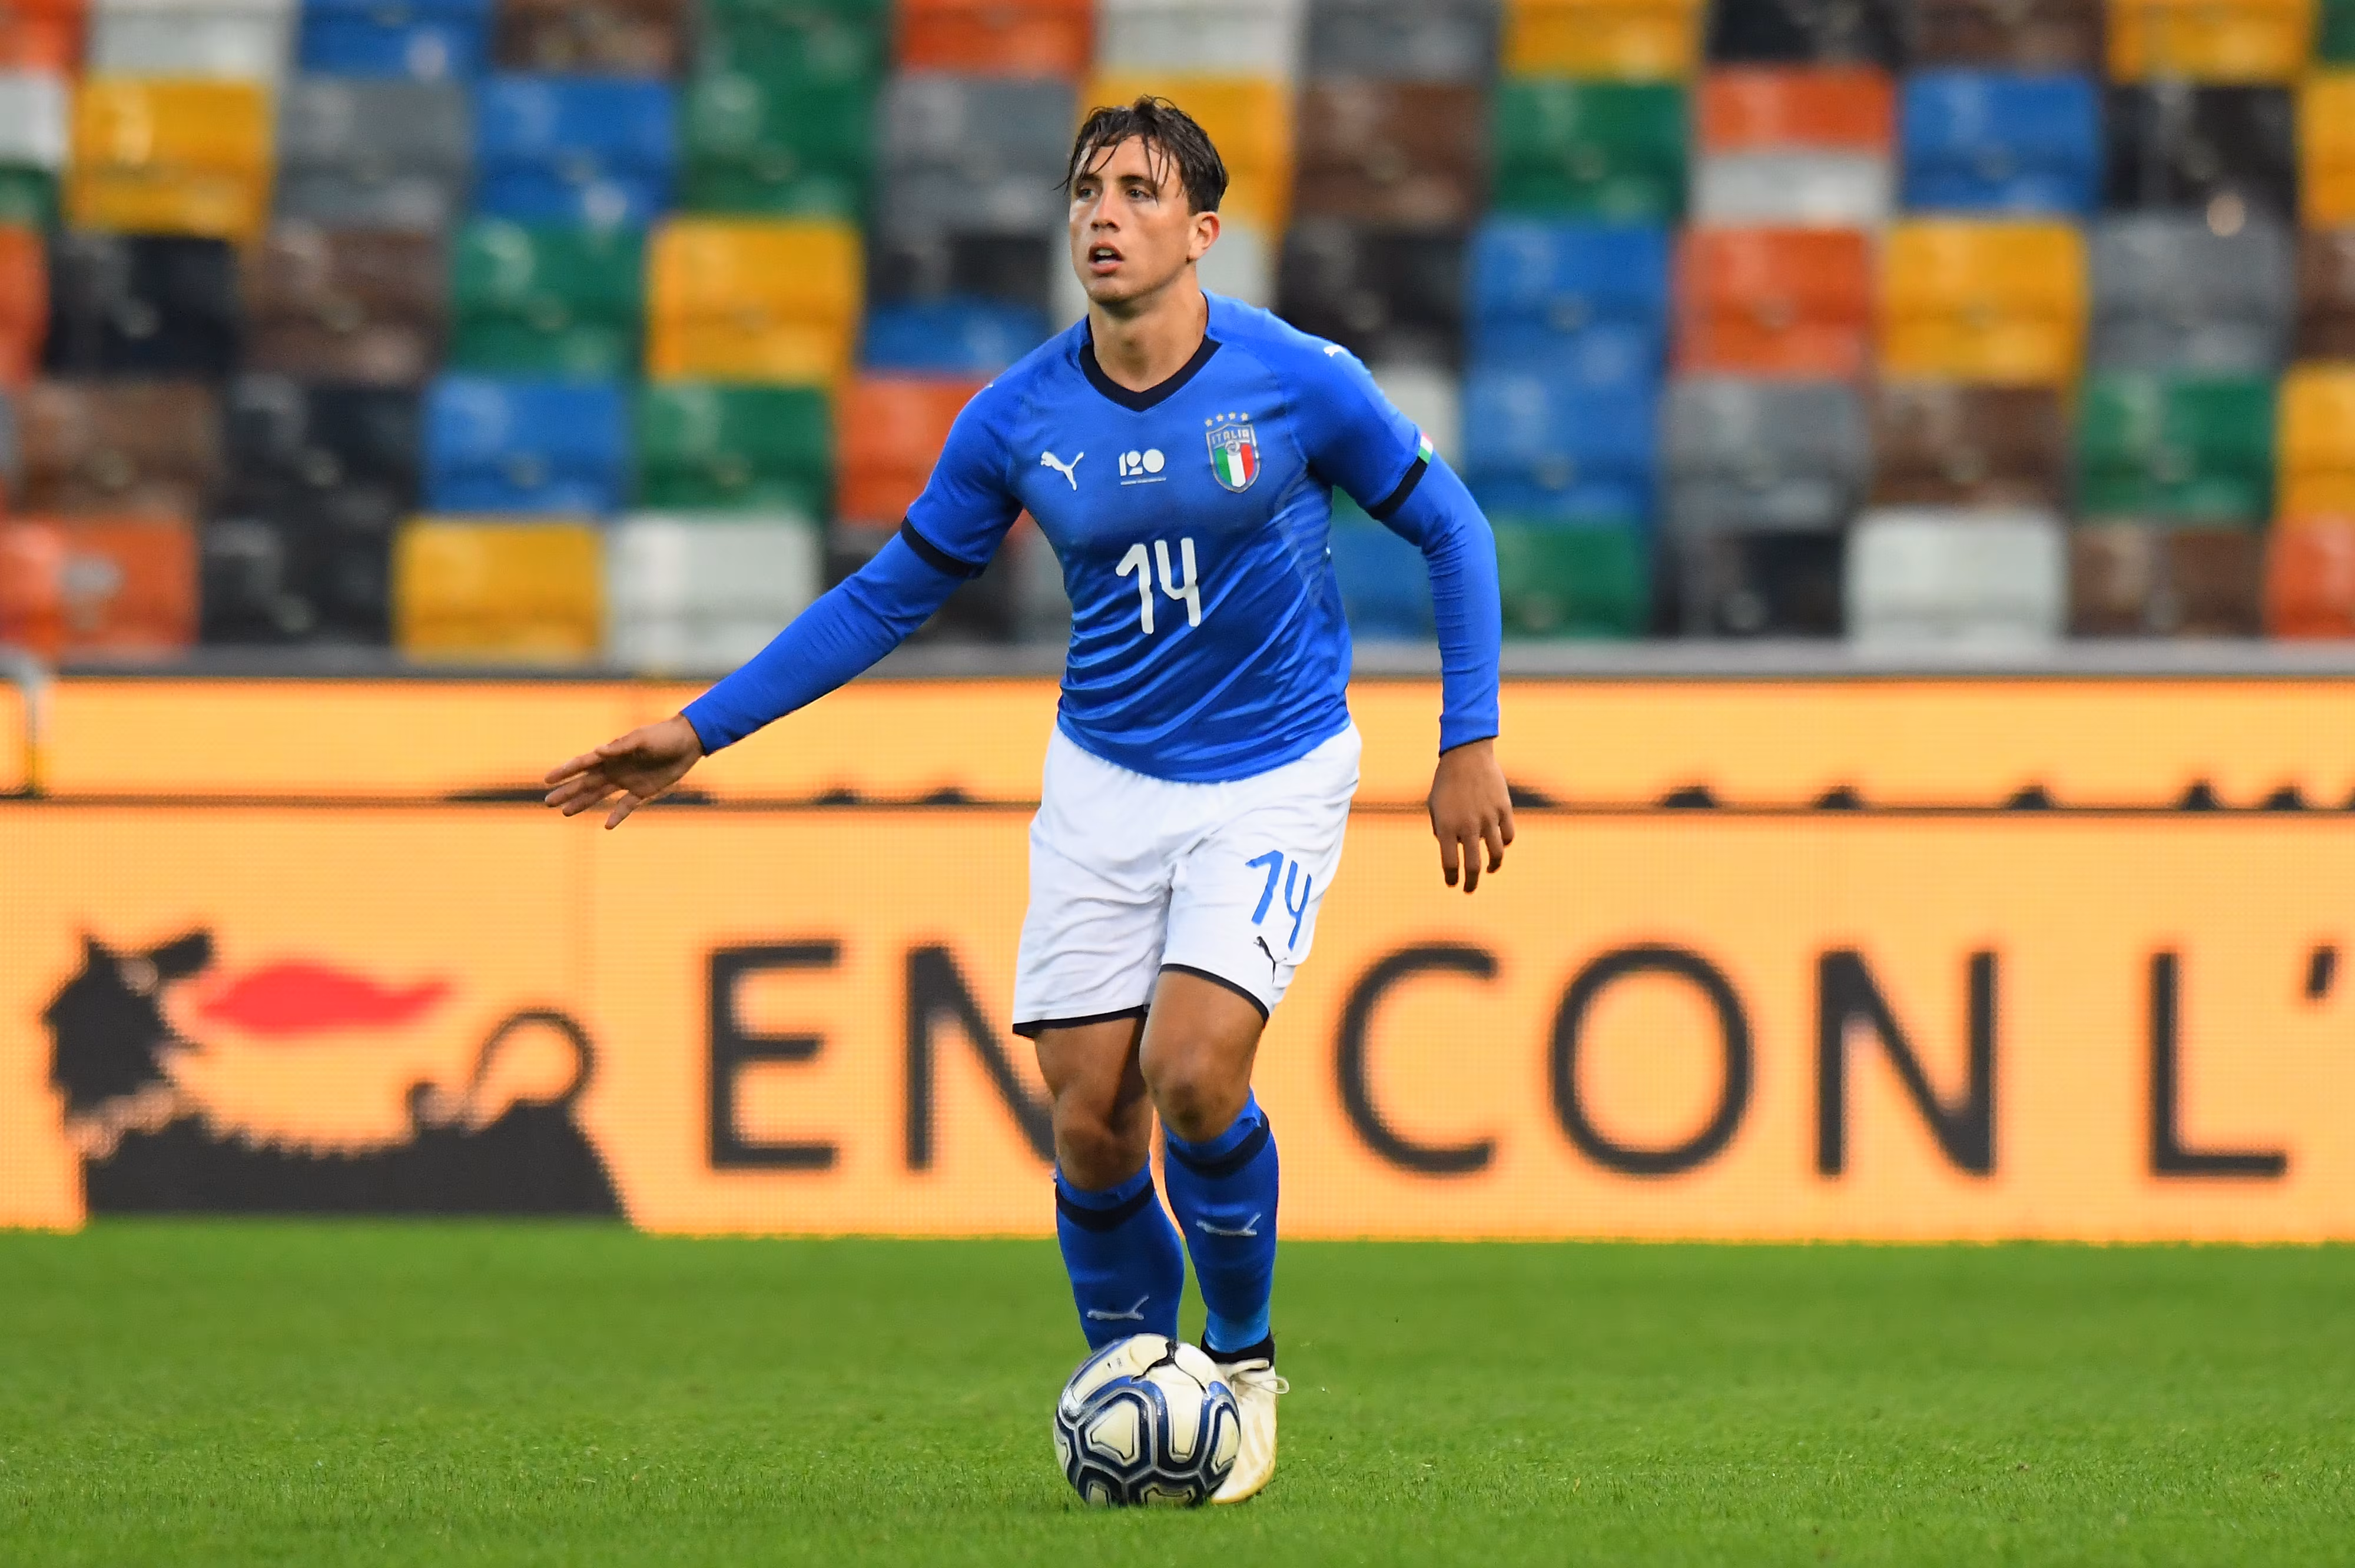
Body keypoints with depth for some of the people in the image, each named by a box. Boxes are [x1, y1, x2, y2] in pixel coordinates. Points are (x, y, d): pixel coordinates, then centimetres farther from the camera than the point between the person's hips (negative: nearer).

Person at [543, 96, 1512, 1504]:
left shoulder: (1299, 382, -13)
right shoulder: (1019, 420, -5)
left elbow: (1450, 529, 0)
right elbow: (891, 594, 6)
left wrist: (1471, 743, -4)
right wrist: (701, 731, 3)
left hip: (1274, 779, -3)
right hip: (1106, 781, 3)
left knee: (1194, 1069, -21)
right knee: (1092, 1112, -5)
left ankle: (1246, 1362, 3)